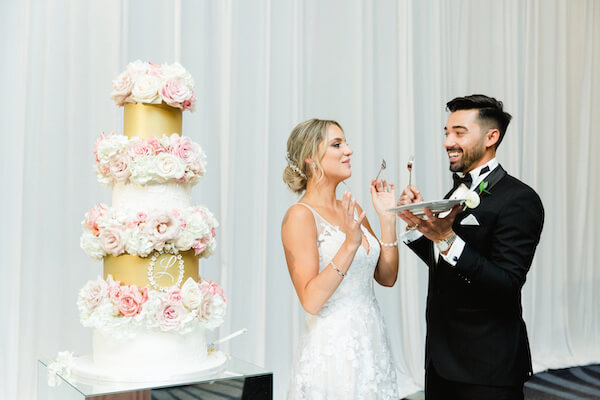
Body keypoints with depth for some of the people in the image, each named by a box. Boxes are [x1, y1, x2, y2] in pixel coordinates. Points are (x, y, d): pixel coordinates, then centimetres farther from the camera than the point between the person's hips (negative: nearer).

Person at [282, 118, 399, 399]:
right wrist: (350, 244, -27)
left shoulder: (351, 210, 7)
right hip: (332, 349, -7)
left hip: (372, 343, 7)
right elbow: (311, 300, -20)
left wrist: (387, 219, -1)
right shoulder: (300, 215, -14)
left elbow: (387, 277, 8)